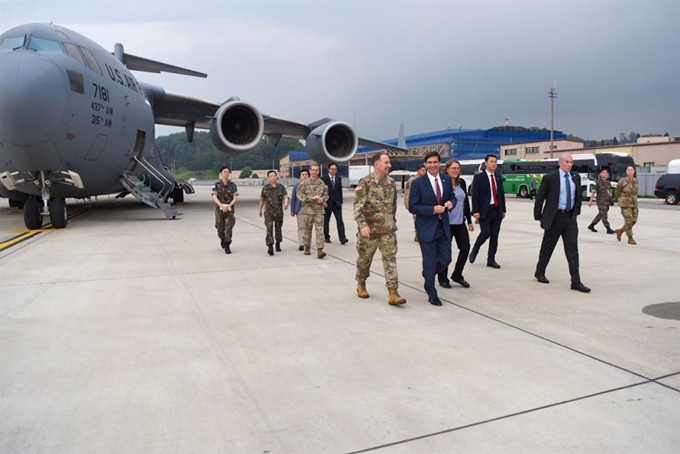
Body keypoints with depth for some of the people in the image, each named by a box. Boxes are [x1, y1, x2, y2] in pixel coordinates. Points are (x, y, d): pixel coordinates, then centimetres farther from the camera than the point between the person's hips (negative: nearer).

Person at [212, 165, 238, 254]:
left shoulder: (232, 185, 2)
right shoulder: (217, 185, 1)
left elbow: (235, 198, -4)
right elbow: (214, 197, -8)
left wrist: (228, 206, -20)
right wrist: (221, 206, -24)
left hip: (230, 209, 0)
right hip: (219, 209, 0)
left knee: (229, 227, -9)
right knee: (220, 227, 8)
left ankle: (227, 246, -6)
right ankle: (222, 239, 38)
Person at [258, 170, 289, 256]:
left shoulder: (281, 187, 1)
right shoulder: (265, 188, 3)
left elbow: (285, 196, -12)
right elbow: (262, 199, 13)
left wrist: (286, 203, -33)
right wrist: (260, 210, 20)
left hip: (279, 212, 1)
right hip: (268, 212, -1)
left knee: (278, 228, 13)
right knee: (269, 229, -12)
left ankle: (278, 244, 33)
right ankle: (270, 247, -19)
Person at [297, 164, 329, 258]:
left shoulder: (321, 183, 6)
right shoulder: (304, 183, -1)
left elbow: (326, 194, 14)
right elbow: (300, 194, -7)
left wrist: (322, 199, -9)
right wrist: (312, 198, -16)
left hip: (319, 210, 1)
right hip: (308, 209, -1)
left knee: (319, 230, -8)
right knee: (308, 229, 9)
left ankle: (320, 250, -12)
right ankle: (307, 248, 25)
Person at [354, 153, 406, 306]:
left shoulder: (392, 183, 8)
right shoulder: (365, 182, -11)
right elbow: (358, 206, -17)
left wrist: (393, 222, 18)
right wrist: (362, 225, -27)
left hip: (388, 230, 4)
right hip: (369, 230, -4)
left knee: (390, 260, -2)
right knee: (364, 259, 11)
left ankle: (393, 293, -2)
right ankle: (361, 284, 34)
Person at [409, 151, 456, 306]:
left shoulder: (447, 179, 5)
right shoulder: (418, 183, -10)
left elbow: (452, 197, 16)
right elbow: (413, 207, -11)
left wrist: (451, 202, -8)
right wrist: (433, 209, -21)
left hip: (443, 226, 5)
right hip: (427, 228, -5)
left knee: (445, 259, 9)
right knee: (429, 262, 4)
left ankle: (427, 274, 40)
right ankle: (432, 295, 20)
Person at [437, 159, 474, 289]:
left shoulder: (462, 182, 8)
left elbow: (466, 202, 13)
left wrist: (469, 220, 13)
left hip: (460, 222, 6)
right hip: (446, 223, -5)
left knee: (465, 247, 2)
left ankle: (457, 275, 21)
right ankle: (443, 279, 20)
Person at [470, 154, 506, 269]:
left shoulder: (498, 177, 13)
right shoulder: (479, 177, -4)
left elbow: (501, 194, 15)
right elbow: (475, 195, -9)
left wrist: (503, 210, 11)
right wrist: (476, 211, -16)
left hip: (497, 211, 5)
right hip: (485, 211, -5)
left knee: (494, 236, 5)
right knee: (485, 233, -11)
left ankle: (491, 260, 12)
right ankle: (474, 250, 15)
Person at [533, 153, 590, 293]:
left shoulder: (576, 177, 7)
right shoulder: (550, 178, -8)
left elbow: (578, 196, 20)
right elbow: (540, 198, -4)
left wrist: (577, 212, 14)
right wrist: (538, 216, -4)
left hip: (570, 217, 4)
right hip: (554, 217, -4)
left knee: (572, 250, -2)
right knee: (547, 247, 9)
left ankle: (576, 282, -2)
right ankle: (540, 273, 29)